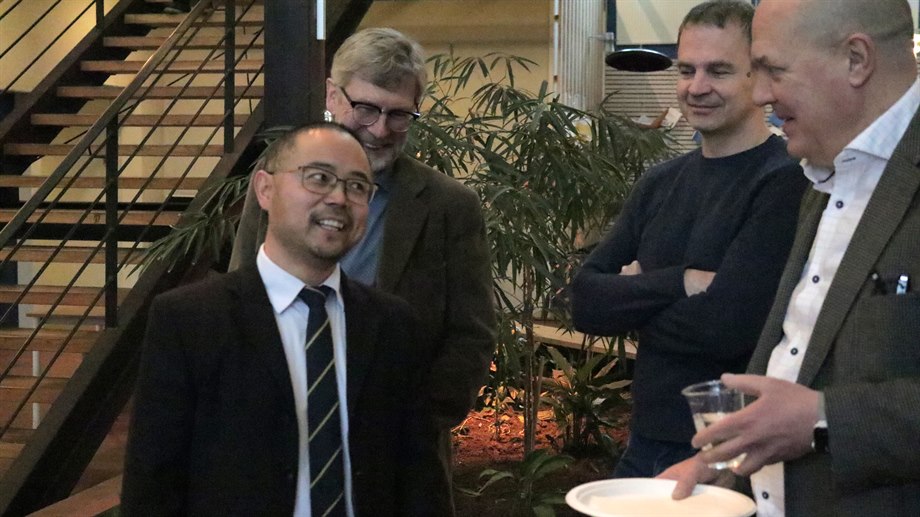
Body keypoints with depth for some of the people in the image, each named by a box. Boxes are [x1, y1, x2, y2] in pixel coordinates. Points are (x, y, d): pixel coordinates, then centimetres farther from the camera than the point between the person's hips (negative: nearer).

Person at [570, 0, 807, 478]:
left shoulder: (789, 183, -15)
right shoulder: (660, 183, 7)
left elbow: (726, 327, -23)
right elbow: (586, 303, -1)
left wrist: (635, 299, -6)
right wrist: (678, 282, -17)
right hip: (646, 446, 6)